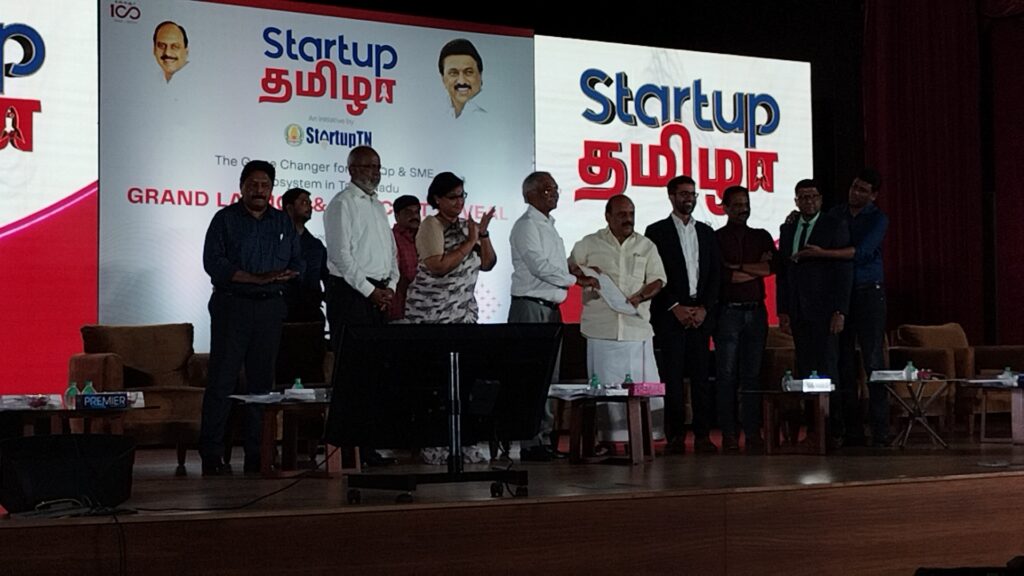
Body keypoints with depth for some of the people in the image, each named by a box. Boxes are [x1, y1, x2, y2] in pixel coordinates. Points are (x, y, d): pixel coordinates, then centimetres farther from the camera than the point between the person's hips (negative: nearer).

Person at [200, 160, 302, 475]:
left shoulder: (283, 223, 15)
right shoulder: (225, 219, 3)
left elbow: (297, 262, 14)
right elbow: (213, 262, -8)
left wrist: (281, 276, -10)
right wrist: (255, 278, -16)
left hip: (270, 307, 4)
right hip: (231, 305, -4)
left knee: (262, 379, 5)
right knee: (222, 379, -6)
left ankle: (256, 455, 10)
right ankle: (211, 455, -3)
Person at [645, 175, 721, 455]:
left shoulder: (706, 232, 15)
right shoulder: (657, 232, 4)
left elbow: (715, 274, 11)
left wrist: (704, 308, -2)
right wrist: (675, 307, -10)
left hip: (701, 313, 3)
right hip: (670, 314, -3)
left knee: (701, 375, 1)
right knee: (673, 376, -4)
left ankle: (702, 435, 3)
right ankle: (676, 436, -1)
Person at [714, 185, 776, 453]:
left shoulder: (761, 237, 15)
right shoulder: (716, 238, 3)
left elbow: (771, 266, -1)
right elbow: (721, 275, -9)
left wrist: (738, 268, -6)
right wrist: (755, 269, -2)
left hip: (756, 311, 3)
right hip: (728, 311, -3)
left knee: (753, 374, 3)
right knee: (727, 375, -4)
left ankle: (753, 433, 4)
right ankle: (729, 435, -2)